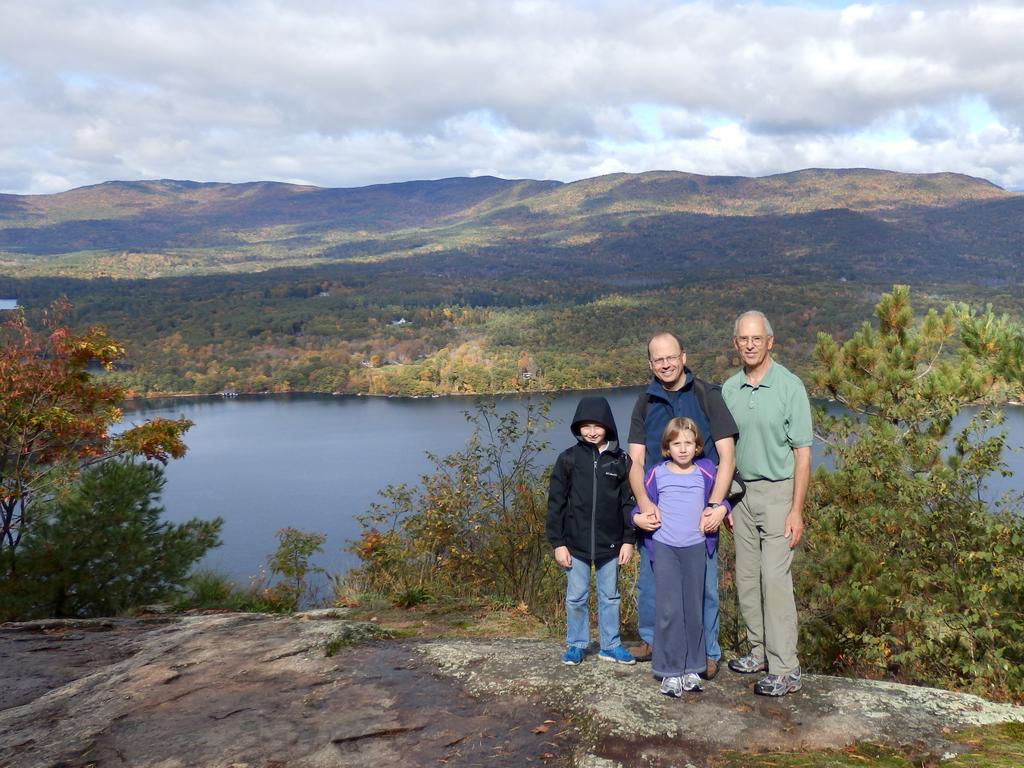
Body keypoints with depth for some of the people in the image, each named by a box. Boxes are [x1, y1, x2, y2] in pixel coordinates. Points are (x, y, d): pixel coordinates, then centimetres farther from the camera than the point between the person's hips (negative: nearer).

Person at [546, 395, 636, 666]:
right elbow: (556, 503, -2)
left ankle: (611, 645, 25)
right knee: (576, 598, 9)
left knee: (610, 596, 12)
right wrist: (558, 542, -5)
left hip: (610, 544, 1)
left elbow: (627, 502, 4)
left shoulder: (620, 460, 0)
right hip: (576, 543, -1)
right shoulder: (568, 459, -3)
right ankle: (576, 645, 23)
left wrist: (628, 540, 0)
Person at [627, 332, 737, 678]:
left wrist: (714, 505, -17)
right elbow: (635, 461, 1)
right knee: (649, 577, 11)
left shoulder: (707, 396, -4)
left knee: (704, 581, 4)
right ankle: (648, 638, 32)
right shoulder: (646, 402, 6)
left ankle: (708, 652, 20)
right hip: (657, 509, 3)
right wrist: (644, 504, -15)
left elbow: (727, 457, -7)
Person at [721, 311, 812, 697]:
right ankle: (759, 650, 25)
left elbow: (802, 453, -10)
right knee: (746, 577, 11)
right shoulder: (729, 389, 6)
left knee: (774, 578, -9)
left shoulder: (790, 387, -10)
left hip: (777, 492, -6)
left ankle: (785, 669, -2)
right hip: (742, 492, 6)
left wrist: (797, 510, -15)